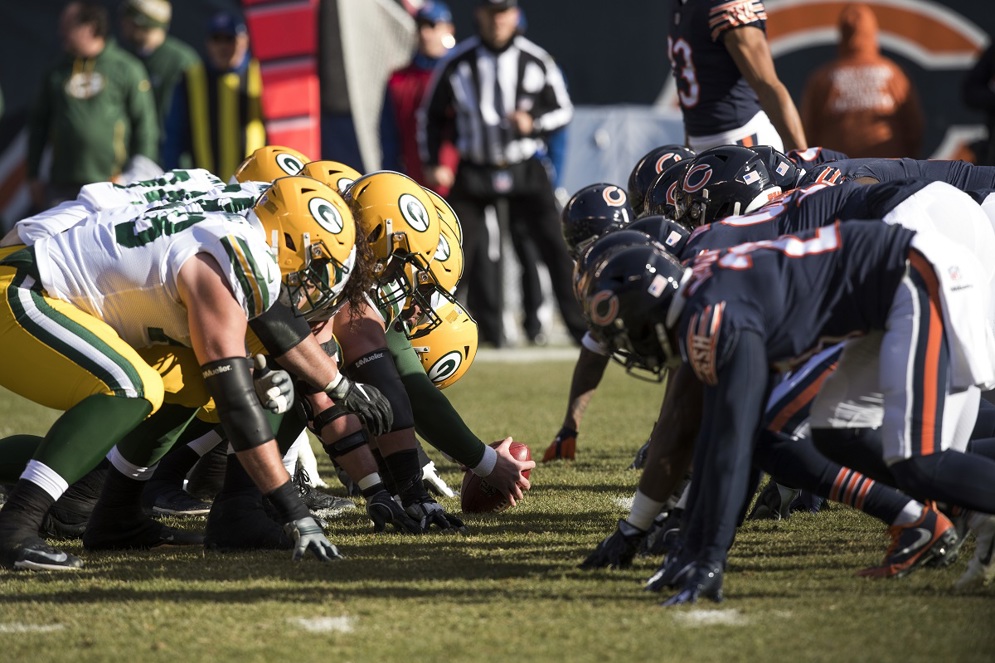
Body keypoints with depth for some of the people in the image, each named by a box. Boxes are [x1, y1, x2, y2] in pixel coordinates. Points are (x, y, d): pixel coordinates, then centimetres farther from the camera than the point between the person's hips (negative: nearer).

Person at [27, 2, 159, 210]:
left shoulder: (127, 69, 1)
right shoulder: (58, 72, 13)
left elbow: (146, 127, 1)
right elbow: (38, 123, 18)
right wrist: (34, 177, 13)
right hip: (62, 188, 4)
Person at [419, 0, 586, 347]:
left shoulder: (536, 61, -2)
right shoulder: (458, 62, -2)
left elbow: (563, 110, 5)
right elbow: (431, 113, 8)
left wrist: (533, 123, -15)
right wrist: (432, 163, 1)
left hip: (525, 171, 0)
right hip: (474, 172, 0)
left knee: (554, 246, -4)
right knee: (459, 250, -2)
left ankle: (580, 326, 4)